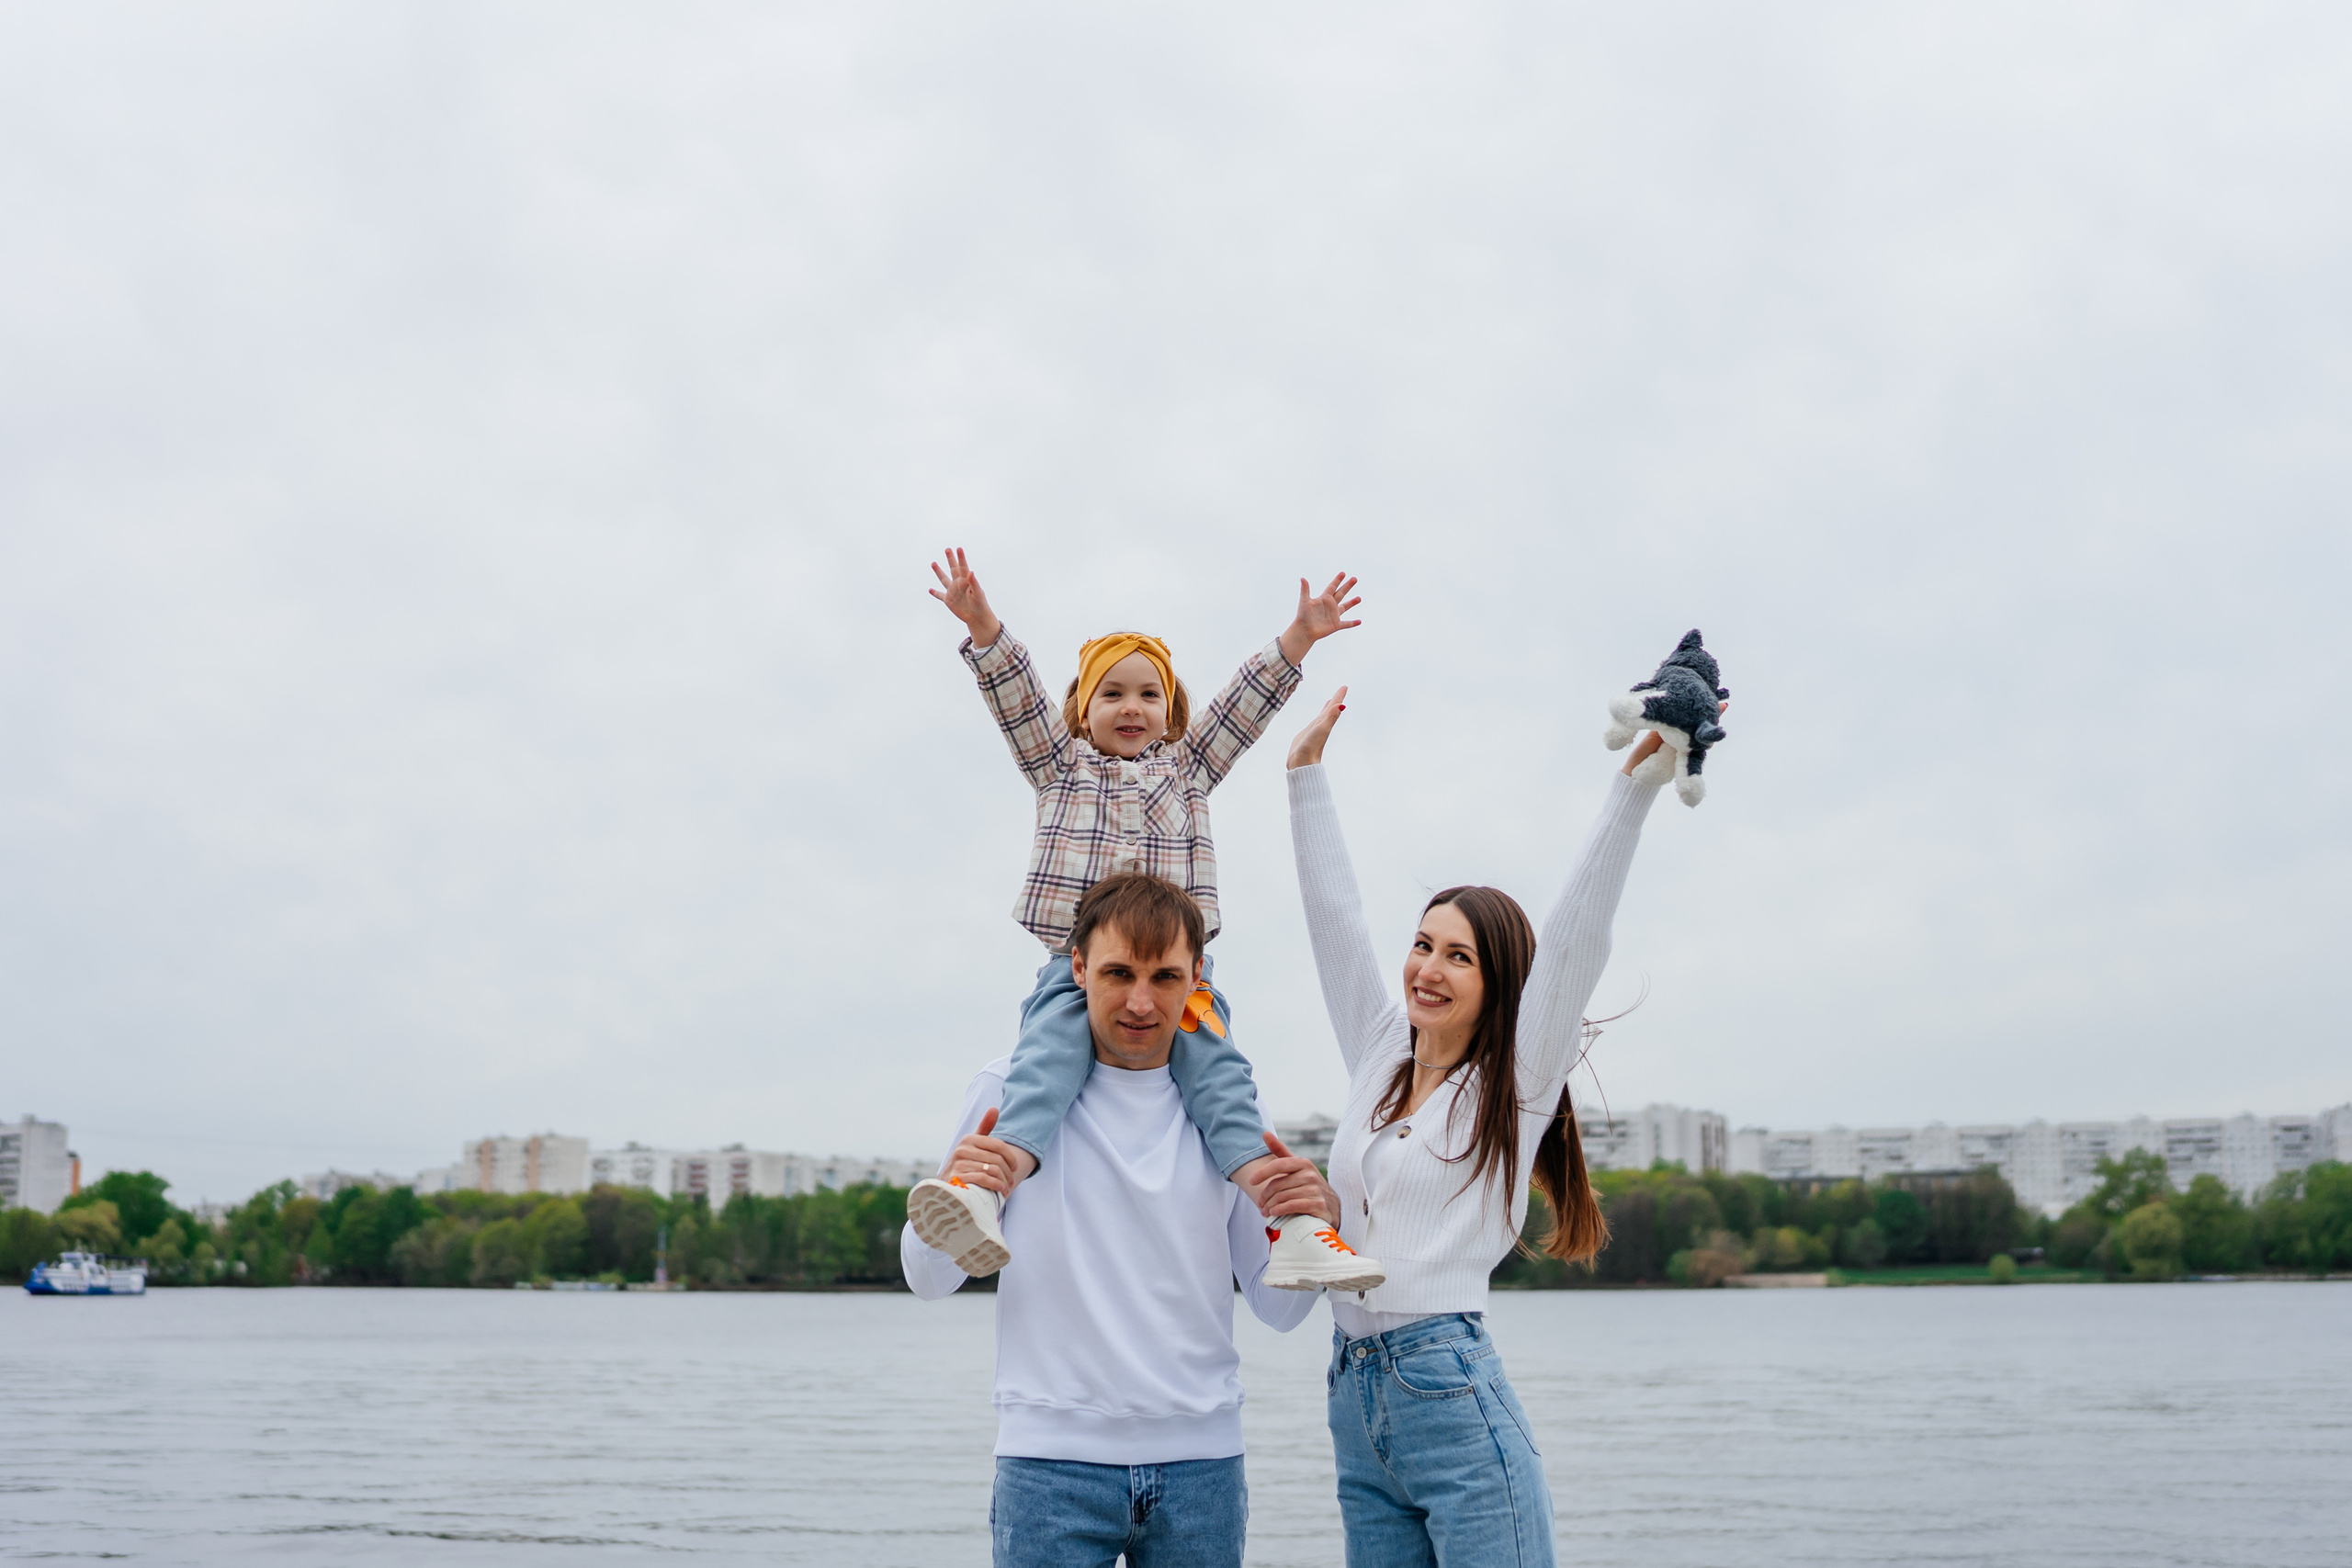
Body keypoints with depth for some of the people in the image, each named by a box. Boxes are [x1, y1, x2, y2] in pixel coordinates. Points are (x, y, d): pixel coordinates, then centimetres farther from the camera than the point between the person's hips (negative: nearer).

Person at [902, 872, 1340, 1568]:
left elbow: (1278, 1308, 5)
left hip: (1200, 1459, 2)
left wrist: (1318, 1221, -14)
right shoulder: (1014, 1088, 0)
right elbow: (929, 1280, 1)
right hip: (1051, 1459, -2)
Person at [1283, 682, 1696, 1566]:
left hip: (1455, 1400, -6)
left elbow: (1577, 936, -7)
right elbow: (1335, 918, 17)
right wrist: (1307, 770, 21)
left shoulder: (1516, 1086, 0)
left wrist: (1638, 776, -12)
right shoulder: (1380, 1062, 13)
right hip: (1355, 1402, 6)